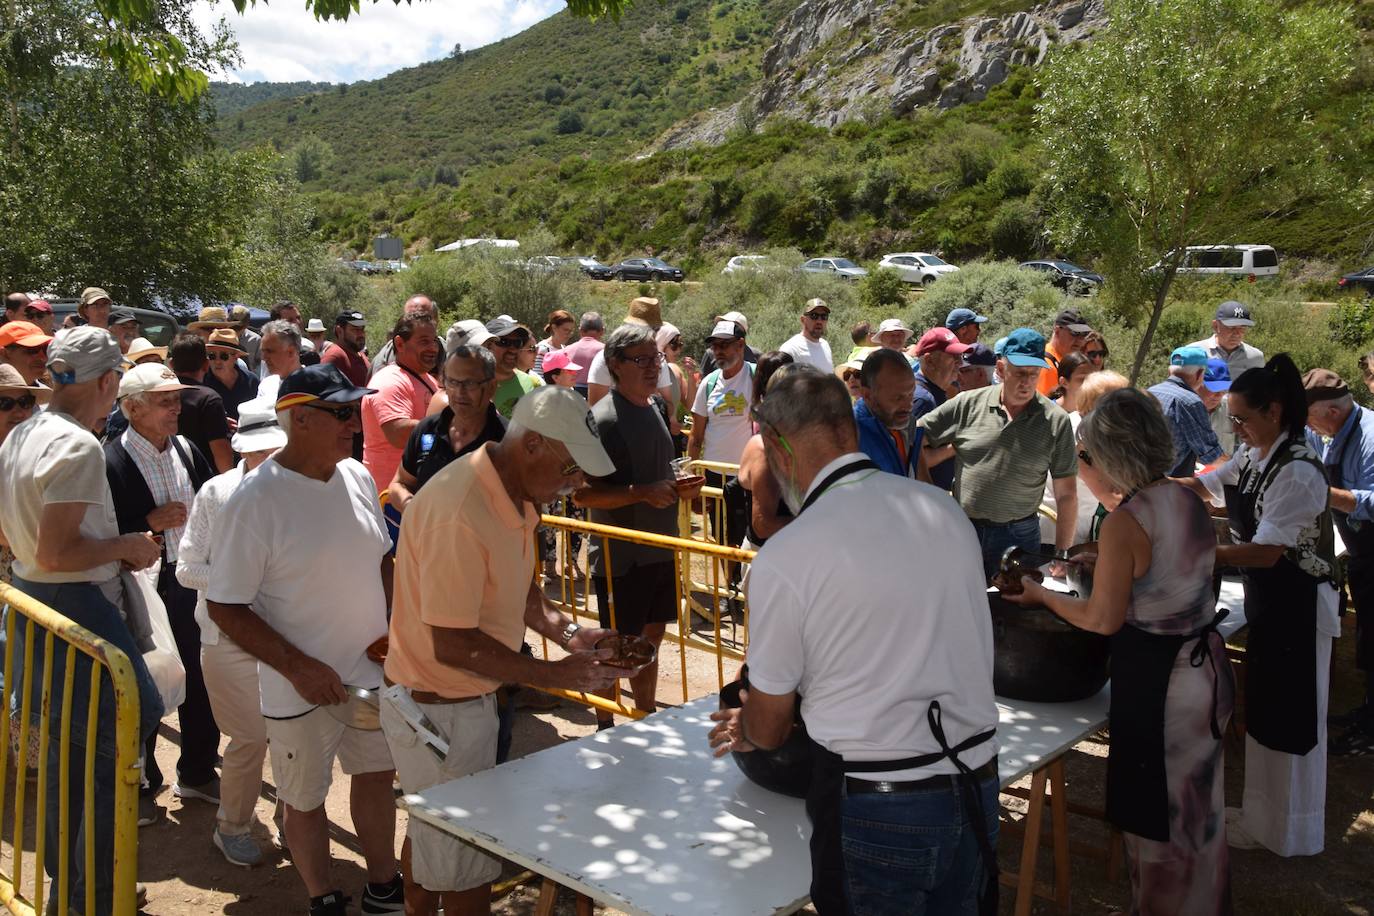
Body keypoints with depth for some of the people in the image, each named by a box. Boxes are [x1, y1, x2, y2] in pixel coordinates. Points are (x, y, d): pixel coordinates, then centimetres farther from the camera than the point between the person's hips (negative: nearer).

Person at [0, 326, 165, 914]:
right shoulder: (78, 447, -21)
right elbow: (55, 553, -25)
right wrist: (125, 546, -12)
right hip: (81, 608, -10)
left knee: (64, 748, 22)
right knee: (109, 753, -1)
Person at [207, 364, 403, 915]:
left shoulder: (358, 478, -1)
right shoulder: (256, 501, -20)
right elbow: (224, 607, -17)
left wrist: (395, 633, 2)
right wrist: (299, 668, -21)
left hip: (373, 670, 6)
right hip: (303, 686, -5)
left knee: (377, 776, 20)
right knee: (306, 800, 13)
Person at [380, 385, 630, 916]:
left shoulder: (515, 496, 1)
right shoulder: (460, 512, -30)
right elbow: (452, 644, -29)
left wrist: (566, 632, -3)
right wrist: (554, 675, -24)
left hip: (466, 699, 9)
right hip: (437, 709, -9)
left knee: (429, 834, 26)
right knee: (464, 870, 5)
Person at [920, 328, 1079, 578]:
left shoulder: (1056, 421, -4)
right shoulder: (967, 405, -3)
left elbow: (1066, 495, -2)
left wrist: (1062, 556, -4)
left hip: (1018, 536, -1)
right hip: (963, 529, 1)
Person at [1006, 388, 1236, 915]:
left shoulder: (1124, 524, -24)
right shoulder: (1191, 502, -1)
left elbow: (1103, 619, -18)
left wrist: (1040, 595, -5)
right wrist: (1106, 564, 17)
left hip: (1157, 681, -8)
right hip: (1207, 668, 8)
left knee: (1156, 816, 12)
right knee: (1197, 810, 26)